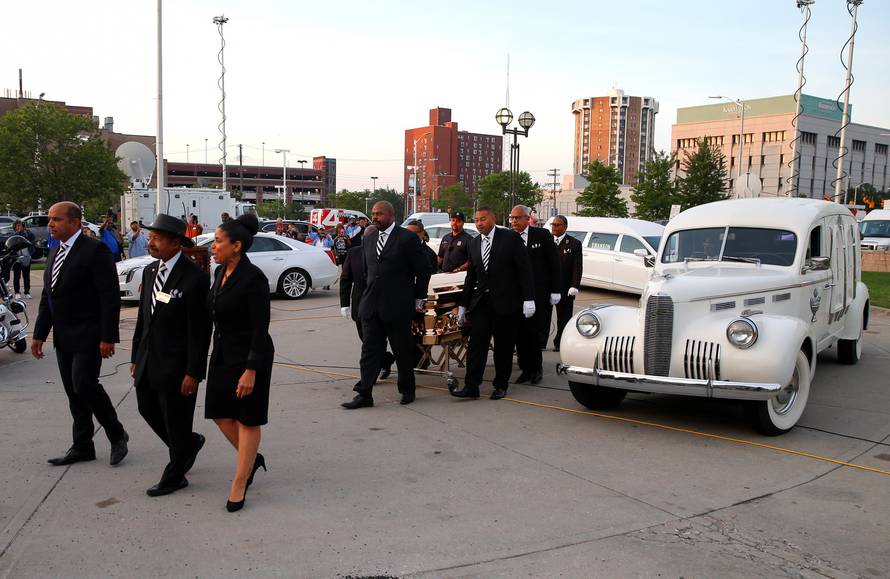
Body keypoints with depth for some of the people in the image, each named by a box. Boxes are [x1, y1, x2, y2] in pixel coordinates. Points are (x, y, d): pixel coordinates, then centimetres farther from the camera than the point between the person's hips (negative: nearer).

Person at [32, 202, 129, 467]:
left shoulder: (95, 251, -12)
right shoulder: (55, 253, 14)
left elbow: (110, 297, -16)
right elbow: (47, 298, 19)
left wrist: (108, 337, -19)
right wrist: (39, 334, 15)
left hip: (88, 335, -8)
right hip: (63, 337, 8)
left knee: (84, 384, -13)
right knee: (73, 392, 11)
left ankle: (117, 434, 6)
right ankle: (82, 447, 21)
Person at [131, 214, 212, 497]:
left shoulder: (195, 277, -17)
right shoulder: (150, 271, 7)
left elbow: (200, 330, -17)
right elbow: (142, 317, 14)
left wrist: (193, 372, -17)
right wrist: (136, 356, 14)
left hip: (176, 364, -8)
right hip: (149, 361, 8)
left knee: (176, 422, 5)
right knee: (148, 409, 18)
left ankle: (175, 476, 24)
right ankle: (190, 443, 41)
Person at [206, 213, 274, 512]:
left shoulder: (253, 278, -20)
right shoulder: (221, 272, 6)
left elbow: (260, 328, -20)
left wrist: (251, 370, -22)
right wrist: (218, 352, 19)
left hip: (249, 355, -9)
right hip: (223, 352, 9)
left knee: (247, 418, 4)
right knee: (219, 412, 13)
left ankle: (239, 484, 15)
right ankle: (252, 458, 35)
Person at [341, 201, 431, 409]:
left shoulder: (407, 238, -7)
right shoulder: (368, 240, 12)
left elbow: (423, 271, -3)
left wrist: (418, 300, 1)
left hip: (398, 306, -5)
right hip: (371, 306, 5)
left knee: (403, 350, 7)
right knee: (369, 350, 3)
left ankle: (407, 390, 23)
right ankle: (364, 394, 5)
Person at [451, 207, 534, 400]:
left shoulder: (511, 238, -5)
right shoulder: (474, 244, 11)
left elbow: (524, 269, -7)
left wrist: (528, 299, -12)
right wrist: (463, 304, 16)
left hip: (506, 302, -4)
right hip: (481, 302, 4)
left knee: (503, 347, 5)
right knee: (476, 345, -2)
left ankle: (501, 386, 17)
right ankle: (471, 386, -1)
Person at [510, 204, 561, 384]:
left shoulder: (542, 235, -1)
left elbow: (554, 263, 0)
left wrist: (555, 291, -4)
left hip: (539, 295, -2)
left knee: (536, 332, 2)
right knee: (520, 334, 5)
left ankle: (536, 368, 17)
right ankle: (526, 369, 16)